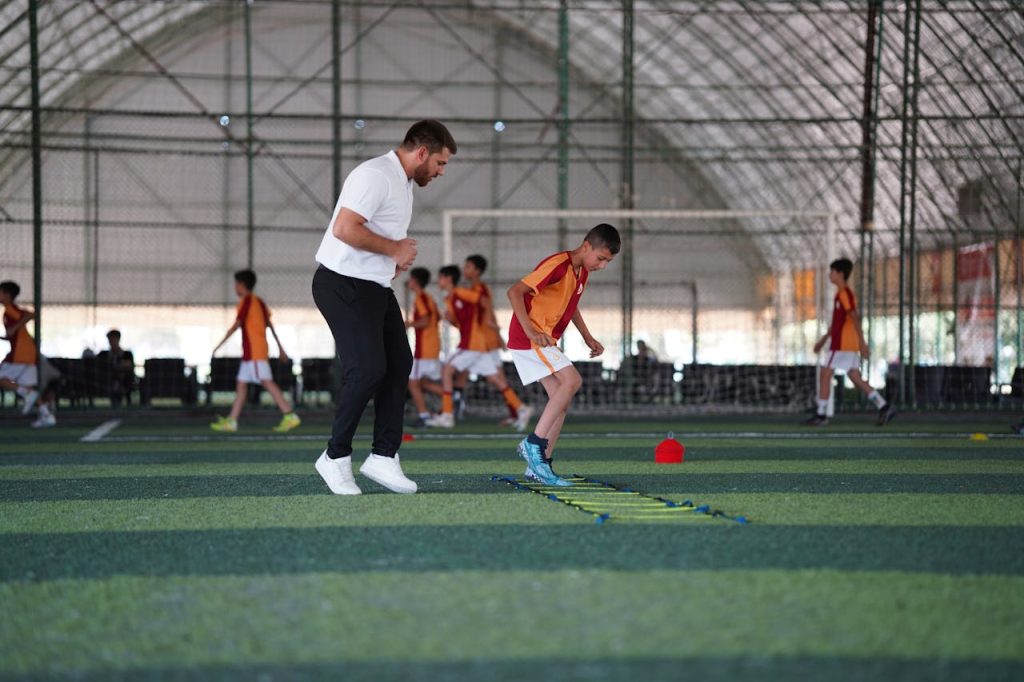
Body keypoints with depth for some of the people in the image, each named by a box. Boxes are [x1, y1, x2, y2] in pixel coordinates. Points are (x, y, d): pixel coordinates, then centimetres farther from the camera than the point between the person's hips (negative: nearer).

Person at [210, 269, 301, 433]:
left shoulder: (246, 301, -9)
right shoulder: (258, 301, 17)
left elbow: (236, 326, -13)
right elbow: (270, 325, 18)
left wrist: (219, 346, -10)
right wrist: (280, 347, 20)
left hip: (254, 351, -9)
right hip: (250, 353, 9)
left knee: (267, 382, -14)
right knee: (241, 384, 10)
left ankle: (290, 415, -20)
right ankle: (231, 421, 10)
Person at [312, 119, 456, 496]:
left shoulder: (403, 183, 17)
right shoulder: (376, 175, -17)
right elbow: (344, 229, -28)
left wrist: (397, 258, 9)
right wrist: (394, 249, -17)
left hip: (376, 288, 10)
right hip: (344, 285, -10)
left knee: (399, 366, 6)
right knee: (368, 369, -13)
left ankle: (383, 457, 9)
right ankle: (336, 457, 1)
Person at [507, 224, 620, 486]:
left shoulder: (582, 271, 11)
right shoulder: (558, 265, -19)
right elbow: (515, 291, -24)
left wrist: (588, 338, 19)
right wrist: (530, 330, -32)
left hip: (546, 342, 10)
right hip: (529, 339, -10)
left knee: (561, 400, 3)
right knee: (572, 380, -21)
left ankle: (540, 465, 7)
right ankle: (534, 442, -16)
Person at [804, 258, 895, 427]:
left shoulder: (844, 293, -13)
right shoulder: (842, 293, 18)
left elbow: (855, 318, -20)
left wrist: (862, 343, -25)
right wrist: (824, 339, 30)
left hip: (841, 344, -10)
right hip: (850, 345, 10)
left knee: (825, 374, -4)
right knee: (855, 378, 7)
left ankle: (821, 415, -2)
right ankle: (884, 407, 2)